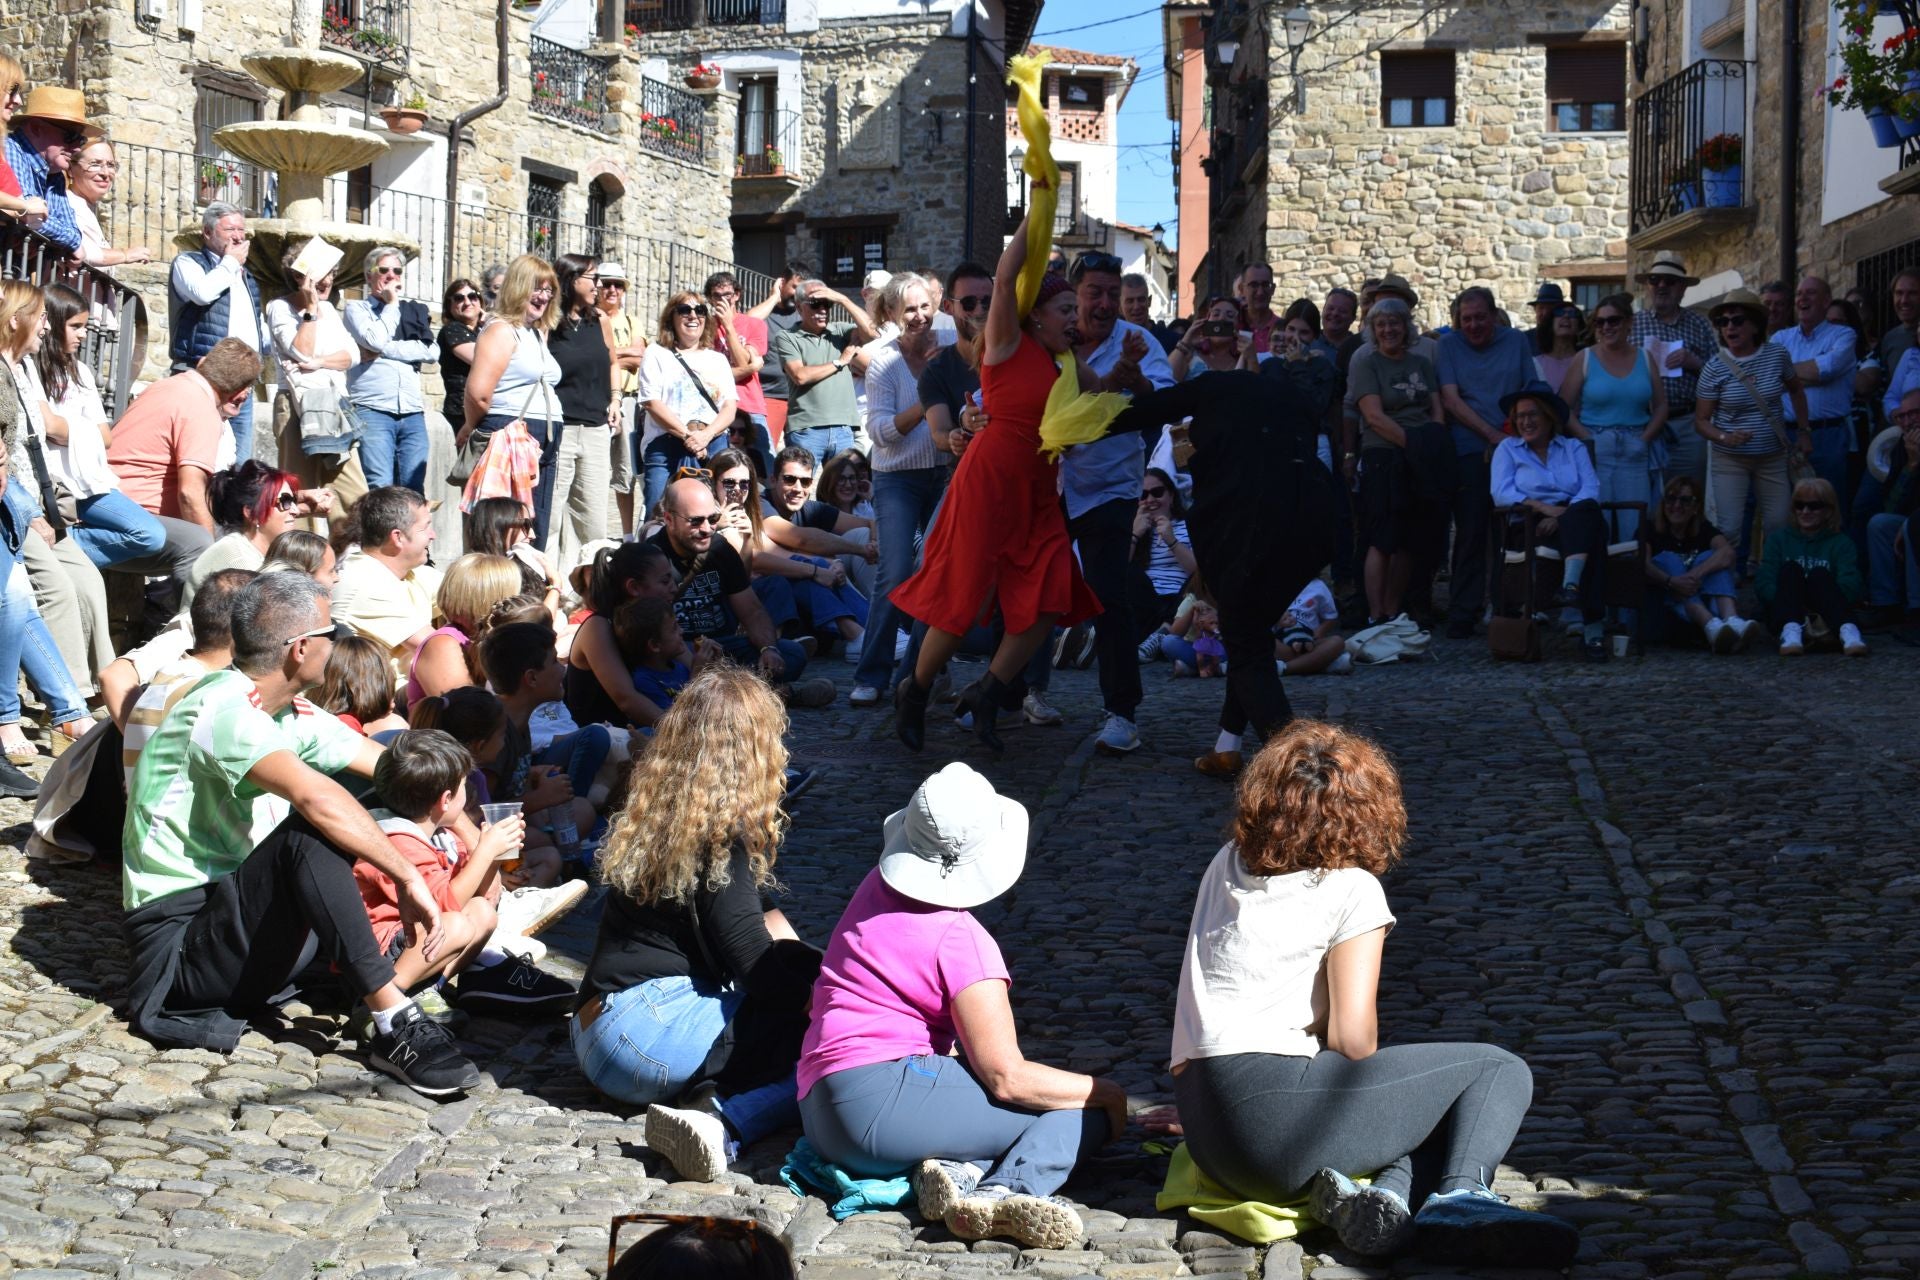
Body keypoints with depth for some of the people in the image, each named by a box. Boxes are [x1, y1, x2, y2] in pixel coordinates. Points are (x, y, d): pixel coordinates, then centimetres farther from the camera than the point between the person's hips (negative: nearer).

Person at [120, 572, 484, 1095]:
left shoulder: (294, 715, 9)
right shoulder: (224, 710, -19)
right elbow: (315, 796, -34)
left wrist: (472, 837, 4)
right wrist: (409, 877, -31)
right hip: (175, 942, -9)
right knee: (310, 831, -30)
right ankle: (396, 1026, -35)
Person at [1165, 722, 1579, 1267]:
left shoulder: (1227, 863, 18)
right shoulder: (1352, 888, 0)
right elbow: (1352, 1038, -4)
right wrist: (1371, 1088, 13)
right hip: (1269, 1105, -7)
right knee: (1500, 1071, 7)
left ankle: (1389, 1196, -6)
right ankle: (1459, 1197, -21)